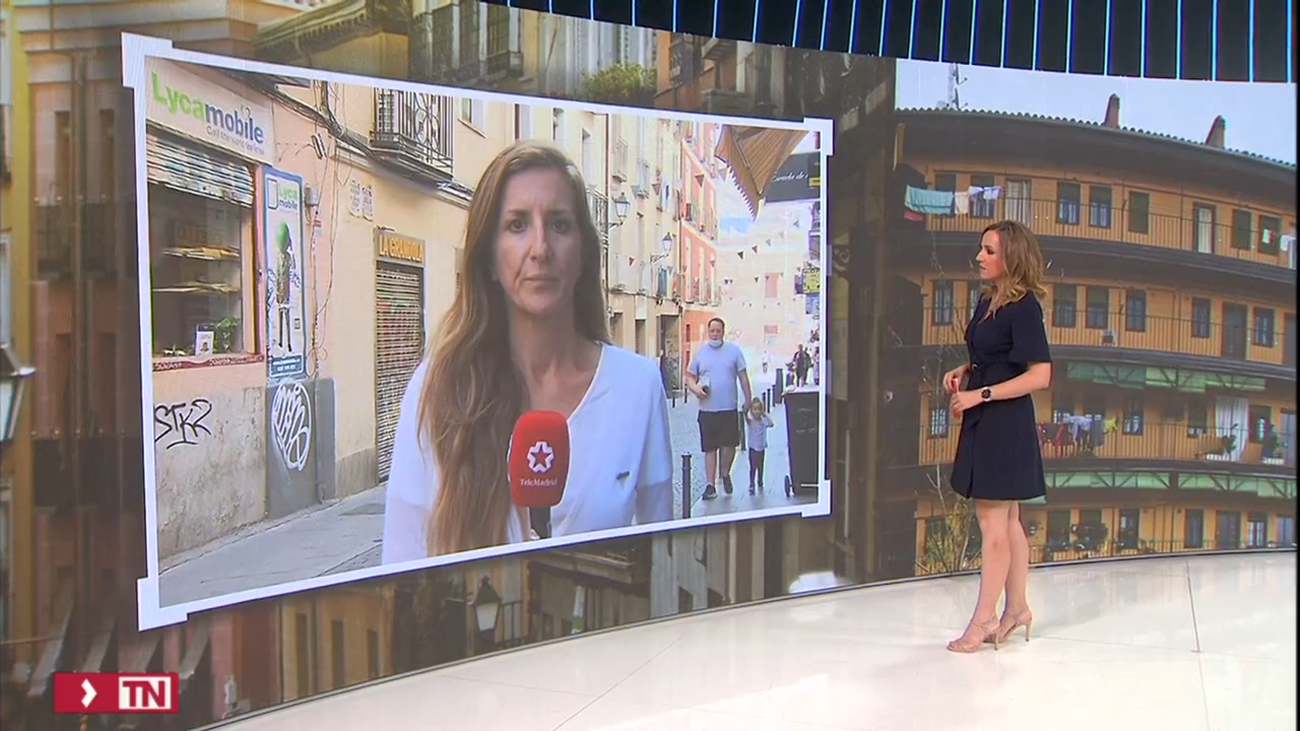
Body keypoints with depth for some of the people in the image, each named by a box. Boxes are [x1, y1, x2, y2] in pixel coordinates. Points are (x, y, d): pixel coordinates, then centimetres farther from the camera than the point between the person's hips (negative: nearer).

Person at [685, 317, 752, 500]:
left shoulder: (734, 350, 3)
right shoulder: (700, 353, 6)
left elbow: (743, 377, 5)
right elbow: (690, 377, 10)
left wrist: (748, 400, 2)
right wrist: (695, 388, -11)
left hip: (729, 408, -1)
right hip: (707, 409, 1)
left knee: (729, 445, 1)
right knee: (710, 448, 4)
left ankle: (725, 474, 28)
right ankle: (710, 485, 10)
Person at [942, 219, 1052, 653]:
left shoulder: (1023, 307, -15)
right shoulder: (988, 300, 10)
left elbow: (1040, 375, -20)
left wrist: (980, 394, -20)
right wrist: (963, 371, 5)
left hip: (1005, 423, -9)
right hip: (984, 421, 9)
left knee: (992, 522, -3)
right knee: (1007, 521, 16)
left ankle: (984, 619, 6)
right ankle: (1016, 608, 27)